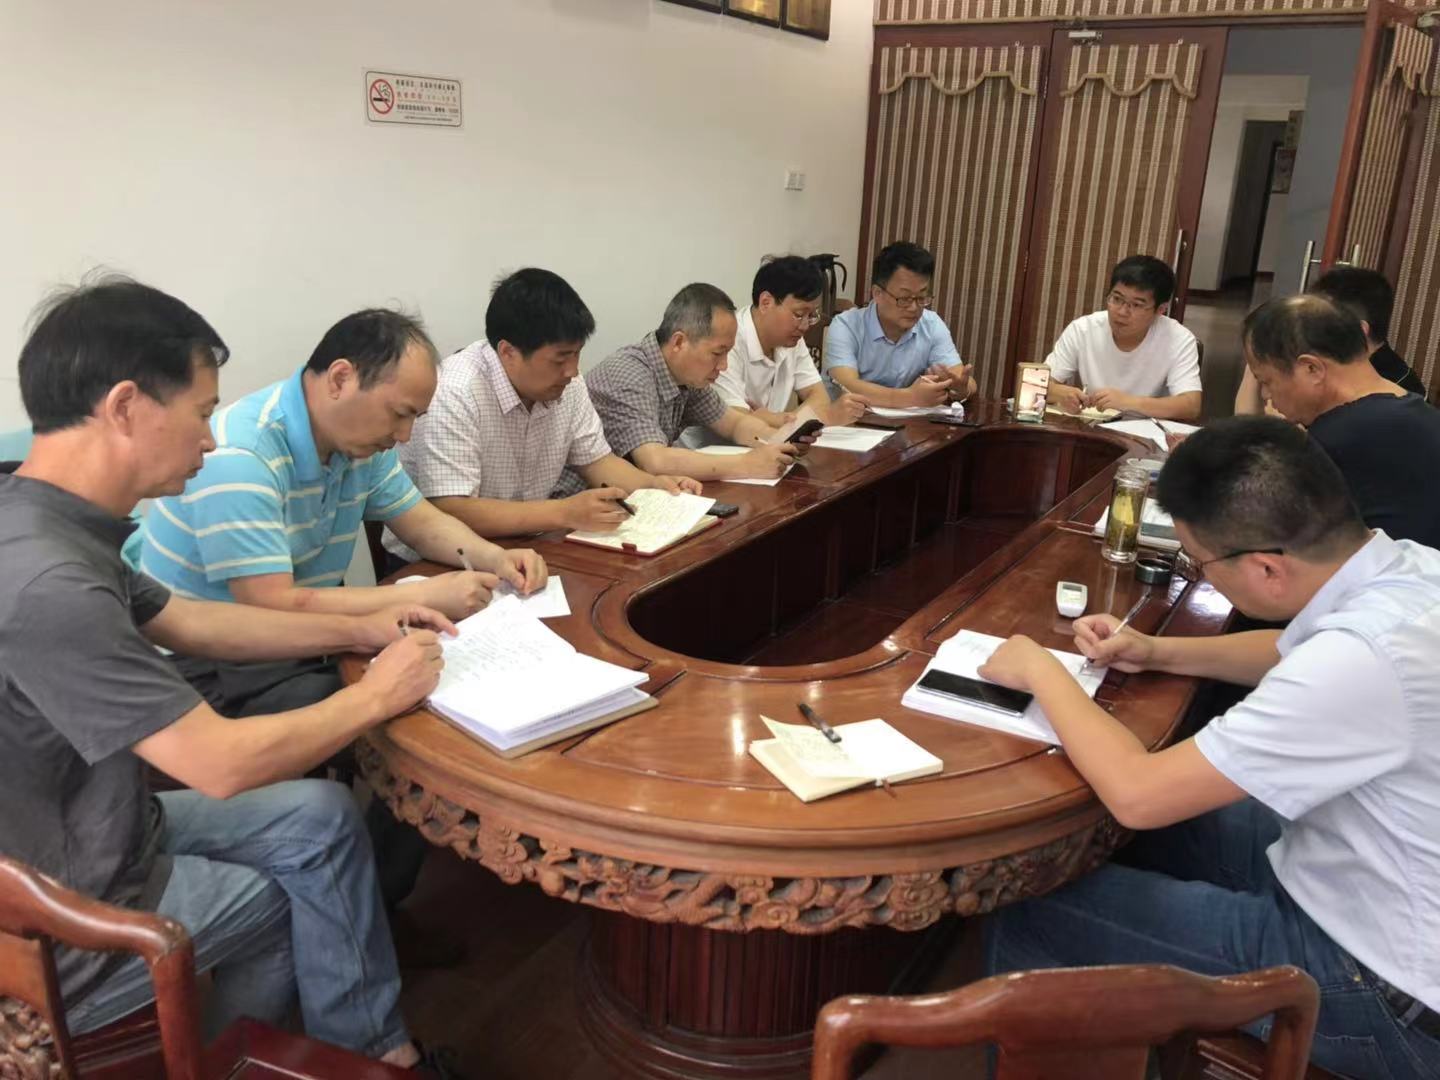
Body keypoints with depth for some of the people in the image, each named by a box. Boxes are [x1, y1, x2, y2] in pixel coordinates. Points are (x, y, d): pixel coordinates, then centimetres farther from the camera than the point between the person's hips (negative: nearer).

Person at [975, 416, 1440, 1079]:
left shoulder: (1362, 657, -35)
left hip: (1384, 984, -9)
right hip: (1375, 875, 9)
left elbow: (1136, 793, -30)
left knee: (1029, 920, -8)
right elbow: (1291, 657, 17)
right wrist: (1159, 653, 4)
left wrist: (1042, 672, -15)